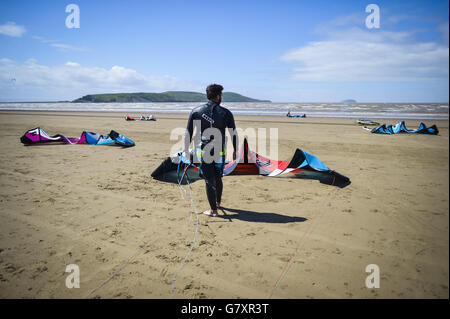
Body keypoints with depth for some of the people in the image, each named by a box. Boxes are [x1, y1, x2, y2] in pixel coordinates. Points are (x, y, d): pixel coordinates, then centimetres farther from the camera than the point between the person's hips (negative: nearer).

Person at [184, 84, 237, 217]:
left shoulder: (195, 112, -1)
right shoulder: (226, 113, -3)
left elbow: (188, 134, 0)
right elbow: (234, 134, 1)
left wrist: (186, 151, 7)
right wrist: (235, 151, 12)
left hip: (203, 151, -1)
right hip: (220, 152, 1)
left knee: (209, 181, 5)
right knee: (218, 178, 21)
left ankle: (213, 210, 10)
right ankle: (218, 202, 41)